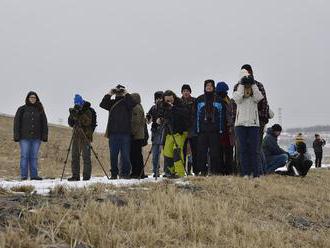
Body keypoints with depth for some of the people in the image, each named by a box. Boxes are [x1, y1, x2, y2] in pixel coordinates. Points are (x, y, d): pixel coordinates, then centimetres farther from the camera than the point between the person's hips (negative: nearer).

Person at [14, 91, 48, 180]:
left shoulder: (40, 110, 10)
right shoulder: (22, 109, 4)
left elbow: (44, 123, 12)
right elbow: (17, 123, 2)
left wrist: (45, 136, 4)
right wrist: (16, 136, -5)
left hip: (36, 138, 2)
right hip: (24, 137, -2)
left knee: (34, 156, 4)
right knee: (24, 156, -3)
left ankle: (34, 175, 7)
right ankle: (24, 175, 0)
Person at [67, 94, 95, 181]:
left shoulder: (87, 111, -4)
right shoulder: (74, 110, 13)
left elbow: (87, 122, -19)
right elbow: (71, 124, 9)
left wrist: (79, 115, -24)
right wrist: (72, 116, -8)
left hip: (85, 136, -6)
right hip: (76, 136, 6)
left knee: (86, 156, -6)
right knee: (75, 156, 6)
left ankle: (86, 175, -4)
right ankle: (75, 175, 10)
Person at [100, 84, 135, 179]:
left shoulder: (126, 102, 6)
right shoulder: (111, 103, 15)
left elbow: (132, 104, -15)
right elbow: (102, 104, 0)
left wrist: (126, 94, -10)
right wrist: (109, 94, -3)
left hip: (125, 132, -3)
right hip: (113, 133, 3)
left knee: (125, 155, -1)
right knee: (113, 155, 5)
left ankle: (125, 173, 5)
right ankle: (114, 174, 10)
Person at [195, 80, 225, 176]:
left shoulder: (219, 100, 9)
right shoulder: (199, 100, 11)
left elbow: (222, 115, 8)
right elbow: (196, 115, 8)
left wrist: (221, 129, -1)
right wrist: (196, 128, -1)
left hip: (215, 129, -1)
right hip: (202, 130, 1)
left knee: (215, 151, -3)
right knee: (202, 151, -2)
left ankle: (215, 170, 1)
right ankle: (202, 170, 1)